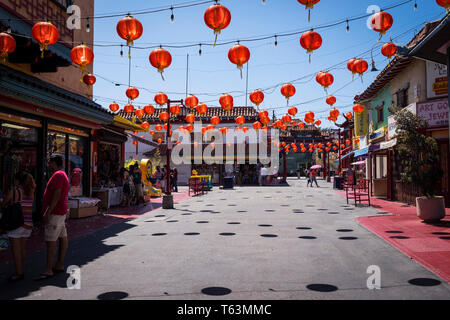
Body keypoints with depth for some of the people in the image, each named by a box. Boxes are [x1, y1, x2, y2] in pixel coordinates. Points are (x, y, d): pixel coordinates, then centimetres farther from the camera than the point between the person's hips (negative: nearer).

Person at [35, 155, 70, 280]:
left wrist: (48, 212, -23)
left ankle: (48, 270, -10)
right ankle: (60, 265, 17)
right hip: (61, 212, 11)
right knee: (63, 238, 11)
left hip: (55, 213, -11)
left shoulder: (58, 175, -14)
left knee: (51, 241, -11)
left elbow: (56, 195, -22)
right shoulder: (62, 175, 19)